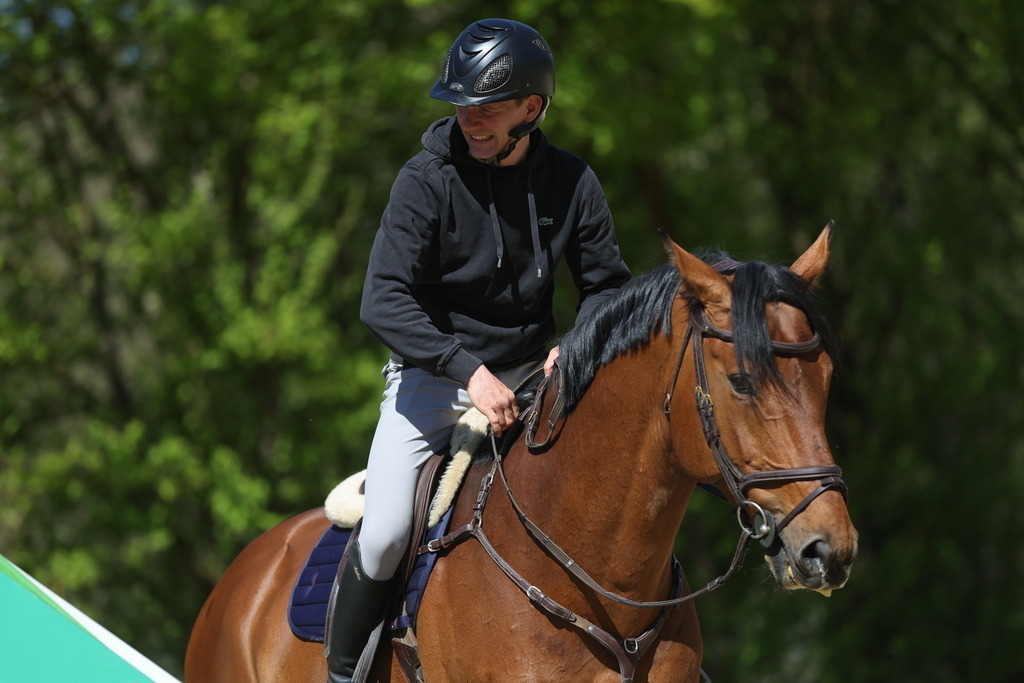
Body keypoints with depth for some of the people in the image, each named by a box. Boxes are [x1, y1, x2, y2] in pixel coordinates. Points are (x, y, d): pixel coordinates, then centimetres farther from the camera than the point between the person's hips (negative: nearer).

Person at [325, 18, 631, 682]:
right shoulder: (427, 179, -14)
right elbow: (385, 303, -20)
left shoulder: (570, 182, -3)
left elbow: (606, 286, 6)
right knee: (384, 536, -18)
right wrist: (470, 369, -31)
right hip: (432, 375, -3)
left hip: (528, 375, 3)